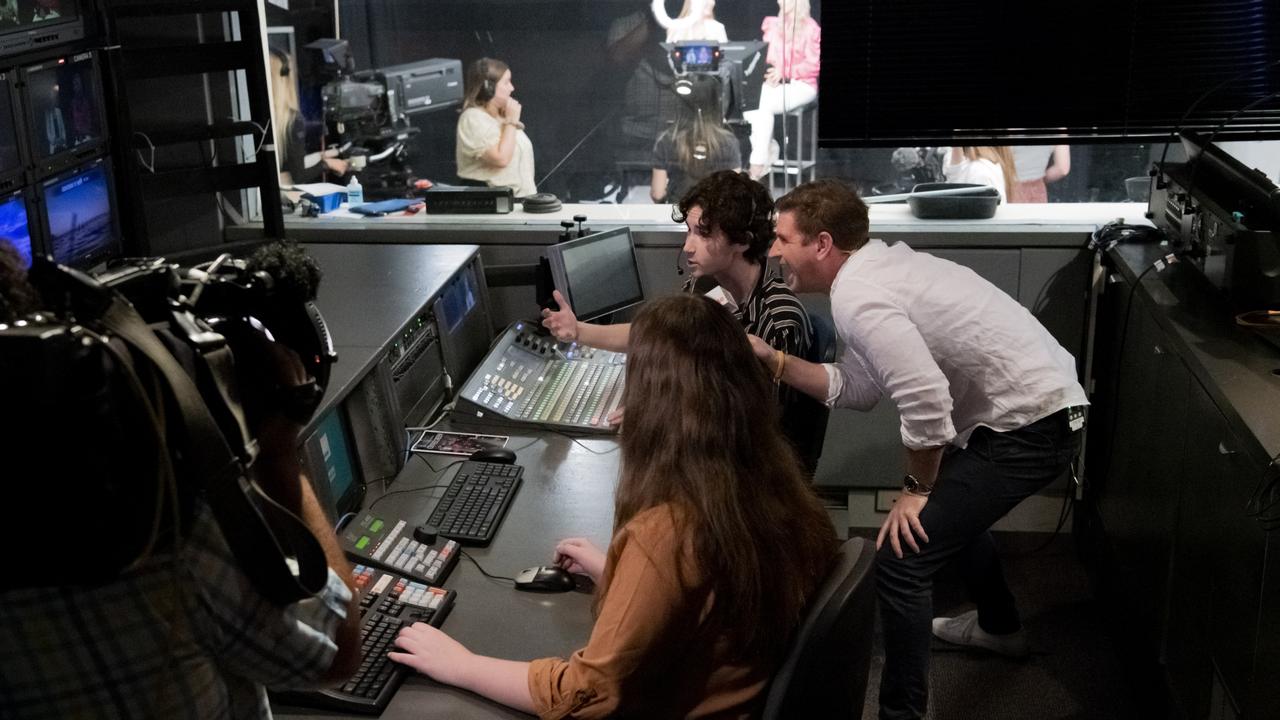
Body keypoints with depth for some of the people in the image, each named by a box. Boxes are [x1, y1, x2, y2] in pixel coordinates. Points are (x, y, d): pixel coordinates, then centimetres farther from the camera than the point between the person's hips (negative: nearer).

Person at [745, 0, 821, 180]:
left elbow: (814, 65, -9)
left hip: (801, 85, -6)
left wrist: (784, 72, -18)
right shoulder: (772, 24, 14)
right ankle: (767, 151, -17)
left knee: (765, 106, -32)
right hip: (774, 83, 6)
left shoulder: (810, 28, -5)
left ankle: (758, 163, -29)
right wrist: (767, 70, -7)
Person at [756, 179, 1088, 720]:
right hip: (1042, 404, 11)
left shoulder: (856, 296, -21)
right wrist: (772, 360, 5)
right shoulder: (875, 269, 9)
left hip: (1030, 429, -11)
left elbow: (926, 403, -27)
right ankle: (1000, 626, 54)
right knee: (951, 504, 34)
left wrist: (916, 488, -12)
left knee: (901, 558, -10)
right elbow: (855, 388, 10)